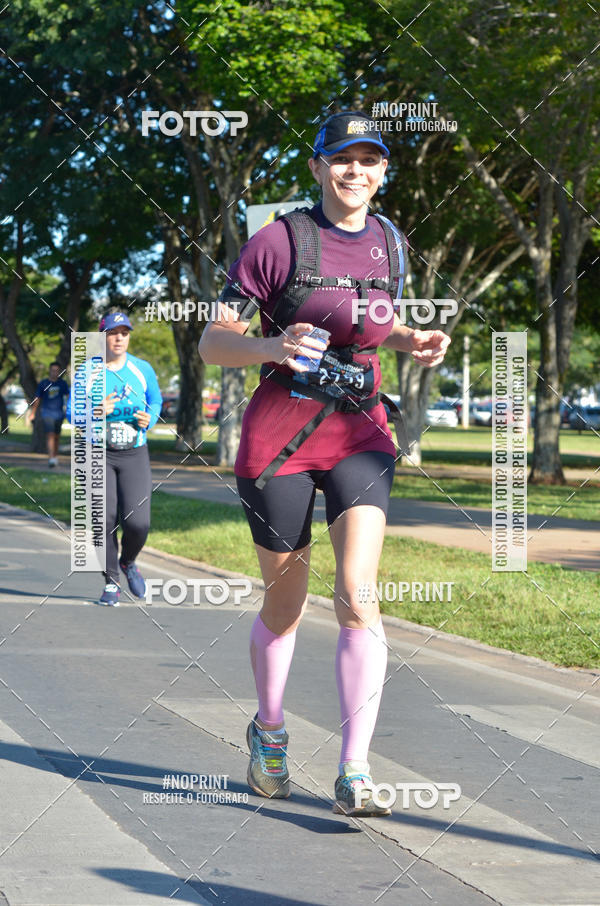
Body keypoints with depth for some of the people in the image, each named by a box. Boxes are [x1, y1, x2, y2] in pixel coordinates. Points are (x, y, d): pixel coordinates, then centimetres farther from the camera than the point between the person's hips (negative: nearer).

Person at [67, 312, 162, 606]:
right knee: (105, 521, -8)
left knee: (137, 522, -12)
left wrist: (149, 418, -4)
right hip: (100, 455, -1)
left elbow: (156, 400, 19)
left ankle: (128, 562, 21)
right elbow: (72, 412, -1)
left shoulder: (143, 369, 4)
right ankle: (111, 583, 10)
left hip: (135, 456, 1)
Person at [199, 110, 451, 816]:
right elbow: (212, 342, -6)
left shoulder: (388, 243, 8)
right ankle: (269, 730, 37)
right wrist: (273, 347, -26)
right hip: (281, 432, -3)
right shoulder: (279, 241, -7)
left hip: (360, 433, 3)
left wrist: (412, 341, 5)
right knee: (285, 604, 9)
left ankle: (354, 773, -13)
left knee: (358, 596, -14)